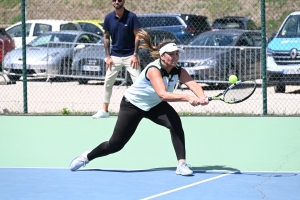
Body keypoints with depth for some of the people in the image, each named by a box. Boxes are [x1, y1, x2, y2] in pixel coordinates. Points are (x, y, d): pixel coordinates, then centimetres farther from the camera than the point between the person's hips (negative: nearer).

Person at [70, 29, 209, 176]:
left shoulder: (178, 71, -16)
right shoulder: (154, 70, -34)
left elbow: (193, 84, -33)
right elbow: (163, 94, -48)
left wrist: (202, 97, -55)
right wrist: (187, 98, -61)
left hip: (155, 105, 5)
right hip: (132, 104, -5)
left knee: (175, 123, -25)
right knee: (116, 144, -1)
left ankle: (181, 164, -22)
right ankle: (86, 157, 26)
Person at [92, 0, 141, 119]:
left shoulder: (131, 17, -9)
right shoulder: (108, 18, -1)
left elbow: (137, 36, -6)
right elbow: (106, 37, 6)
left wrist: (135, 55, -12)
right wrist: (108, 56, 0)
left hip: (130, 56, -3)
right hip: (115, 56, 3)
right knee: (108, 83, 7)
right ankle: (104, 111, 17)